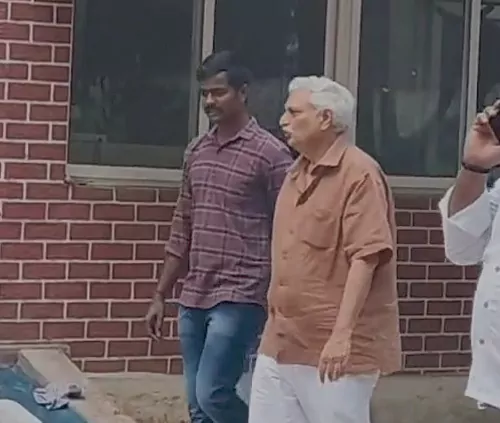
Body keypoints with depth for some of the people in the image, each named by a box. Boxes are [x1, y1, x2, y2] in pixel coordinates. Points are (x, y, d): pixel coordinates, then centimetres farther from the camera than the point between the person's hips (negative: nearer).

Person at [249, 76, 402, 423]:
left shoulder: (358, 173, -12)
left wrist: (342, 334, -25)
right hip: (282, 343, 8)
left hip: (334, 349, -8)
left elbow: (365, 257, -20)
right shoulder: (297, 173, 15)